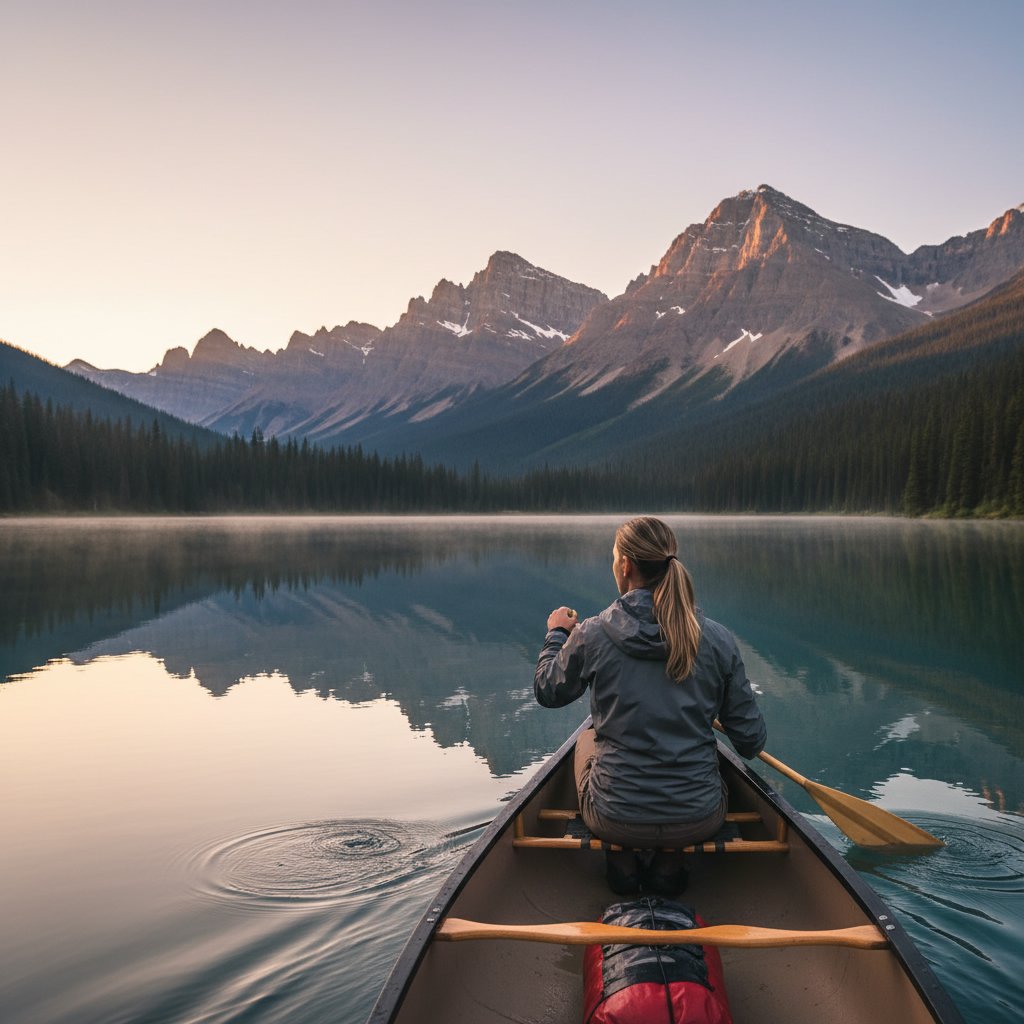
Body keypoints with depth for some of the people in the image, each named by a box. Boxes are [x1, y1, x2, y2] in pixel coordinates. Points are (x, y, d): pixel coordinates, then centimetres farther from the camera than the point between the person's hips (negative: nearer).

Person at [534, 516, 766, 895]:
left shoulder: (591, 635, -13)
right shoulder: (718, 639, -9)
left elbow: (548, 692, 8)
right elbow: (752, 742, -1)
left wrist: (557, 634, 25)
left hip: (615, 819, -1)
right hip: (698, 821, 1)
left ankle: (622, 863, 22)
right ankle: (669, 865, 22)